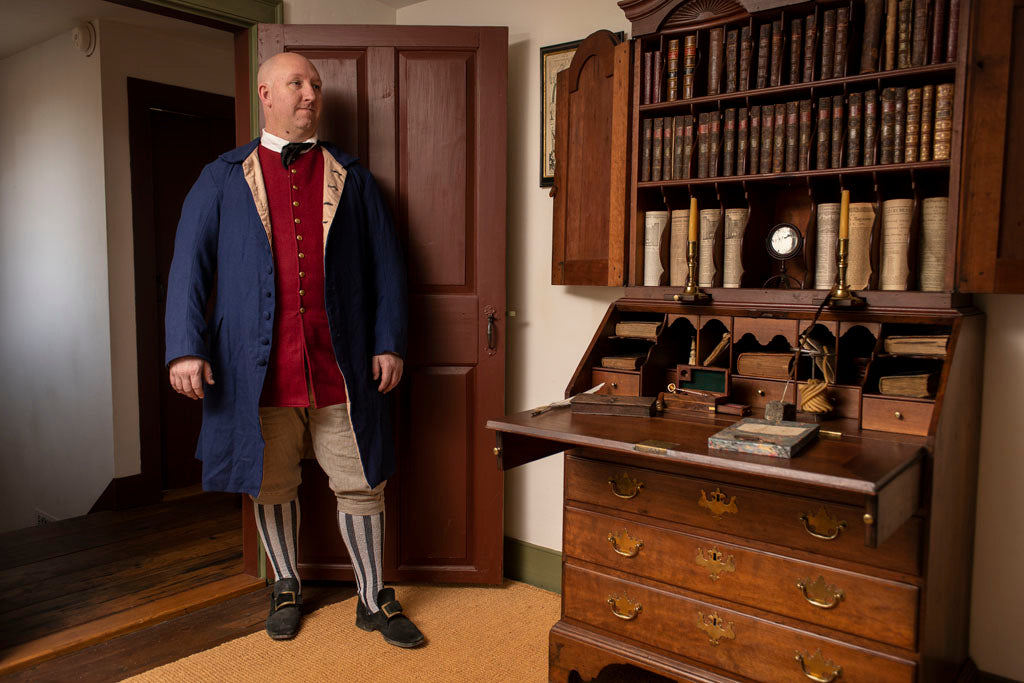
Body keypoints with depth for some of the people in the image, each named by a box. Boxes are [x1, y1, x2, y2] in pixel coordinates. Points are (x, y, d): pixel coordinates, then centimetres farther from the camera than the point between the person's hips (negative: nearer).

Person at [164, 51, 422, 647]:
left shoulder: (352, 179, 10)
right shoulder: (223, 179, 9)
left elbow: (387, 266, 8)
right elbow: (189, 265, 3)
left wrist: (389, 344, -1)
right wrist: (186, 348, -7)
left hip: (341, 366, 0)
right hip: (259, 368, 0)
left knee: (360, 485, 6)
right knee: (272, 486, 13)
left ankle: (374, 599, 24)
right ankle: (287, 587, 36)